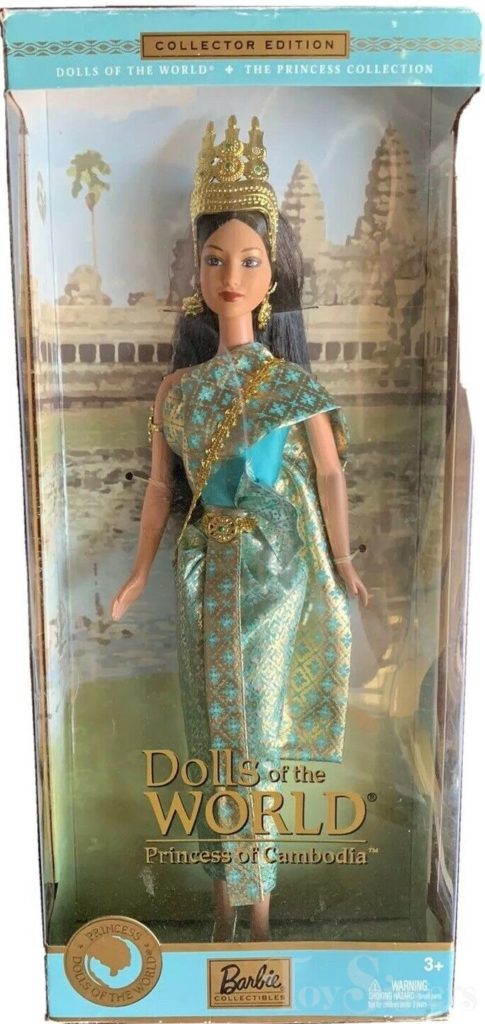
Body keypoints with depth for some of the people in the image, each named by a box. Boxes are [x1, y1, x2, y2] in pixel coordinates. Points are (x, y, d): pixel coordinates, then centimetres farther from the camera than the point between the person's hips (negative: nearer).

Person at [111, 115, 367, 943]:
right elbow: (161, 483, 6)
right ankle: (236, 891, 27)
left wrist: (341, 562, -1)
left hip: (278, 570, -2)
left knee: (249, 728, 5)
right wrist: (141, 572, 7)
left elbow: (330, 473, 0)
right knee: (217, 725, 8)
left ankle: (246, 894, 25)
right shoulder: (178, 386, 4)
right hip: (206, 570, 3)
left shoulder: (294, 383, -3)